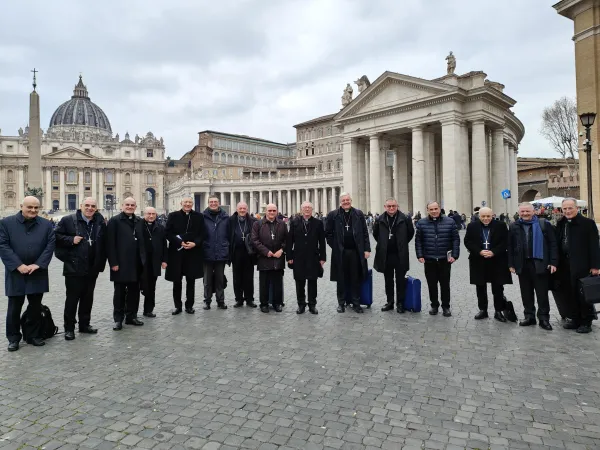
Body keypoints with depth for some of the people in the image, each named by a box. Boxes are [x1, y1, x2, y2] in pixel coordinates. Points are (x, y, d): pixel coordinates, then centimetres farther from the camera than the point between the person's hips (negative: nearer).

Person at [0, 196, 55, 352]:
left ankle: (34, 335, 22)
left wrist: (37, 264, -11)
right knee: (14, 307, 7)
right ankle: (13, 338, 21)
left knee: (36, 306, 9)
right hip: (15, 273, -1)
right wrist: (18, 265, -15)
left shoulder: (46, 224, 4)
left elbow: (50, 245, -1)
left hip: (37, 273, 2)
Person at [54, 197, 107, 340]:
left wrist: (101, 263, 3)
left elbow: (104, 244, 8)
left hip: (92, 268, 4)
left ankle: (84, 324, 27)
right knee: (72, 298, 2)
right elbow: (56, 236, -3)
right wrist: (71, 240, -16)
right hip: (74, 268, -4)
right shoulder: (68, 220, -3)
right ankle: (69, 328, 14)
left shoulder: (100, 223, 5)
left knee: (88, 298, 13)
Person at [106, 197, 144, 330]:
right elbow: (110, 243, -9)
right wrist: (113, 262, -14)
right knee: (120, 292, 5)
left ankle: (131, 316, 23)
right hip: (120, 263, -4)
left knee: (134, 291, 11)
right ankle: (118, 319, 16)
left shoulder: (139, 221, 10)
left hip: (135, 263, 5)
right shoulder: (115, 221, -4)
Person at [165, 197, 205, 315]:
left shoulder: (198, 216, 5)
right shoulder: (173, 216, 3)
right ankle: (177, 306, 18)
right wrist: (180, 242, -14)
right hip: (177, 252, 0)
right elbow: (168, 233, -2)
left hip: (193, 252, 1)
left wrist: (194, 243, -14)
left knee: (191, 280, 7)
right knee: (177, 281, 6)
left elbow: (202, 234, 3)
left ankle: (189, 305, 18)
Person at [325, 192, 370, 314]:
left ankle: (356, 303, 19)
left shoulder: (359, 214, 4)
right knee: (341, 279, 8)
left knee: (356, 279, 8)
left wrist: (367, 249, -1)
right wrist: (334, 246, -1)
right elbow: (328, 233, 5)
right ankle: (341, 303, 21)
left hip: (355, 251, 1)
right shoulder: (333, 215, 1)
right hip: (340, 252, -1)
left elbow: (365, 233, 4)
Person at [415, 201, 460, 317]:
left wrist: (454, 255, -6)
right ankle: (434, 305, 23)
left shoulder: (450, 222, 0)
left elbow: (455, 239, 1)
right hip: (429, 259, 1)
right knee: (432, 284, 8)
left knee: (445, 284, 8)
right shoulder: (421, 223, 1)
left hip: (445, 259, 0)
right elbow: (418, 241, 3)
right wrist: (420, 255, -4)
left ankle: (446, 306, 21)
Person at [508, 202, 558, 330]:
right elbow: (510, 246, 8)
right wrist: (511, 264, 3)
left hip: (540, 264, -3)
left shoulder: (544, 224, 0)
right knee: (526, 293, 9)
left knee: (542, 293, 3)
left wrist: (553, 262, -7)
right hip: (522, 264, 3)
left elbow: (552, 244, -1)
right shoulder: (514, 226, 7)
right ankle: (529, 316, 21)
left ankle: (544, 318, 13)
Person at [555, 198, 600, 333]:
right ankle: (575, 319, 23)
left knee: (584, 295, 3)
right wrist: (556, 263, 7)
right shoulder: (561, 224, 10)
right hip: (565, 266, 6)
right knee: (569, 294, 10)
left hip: (582, 266, -5)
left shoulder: (587, 223, -7)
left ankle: (586, 322, 16)